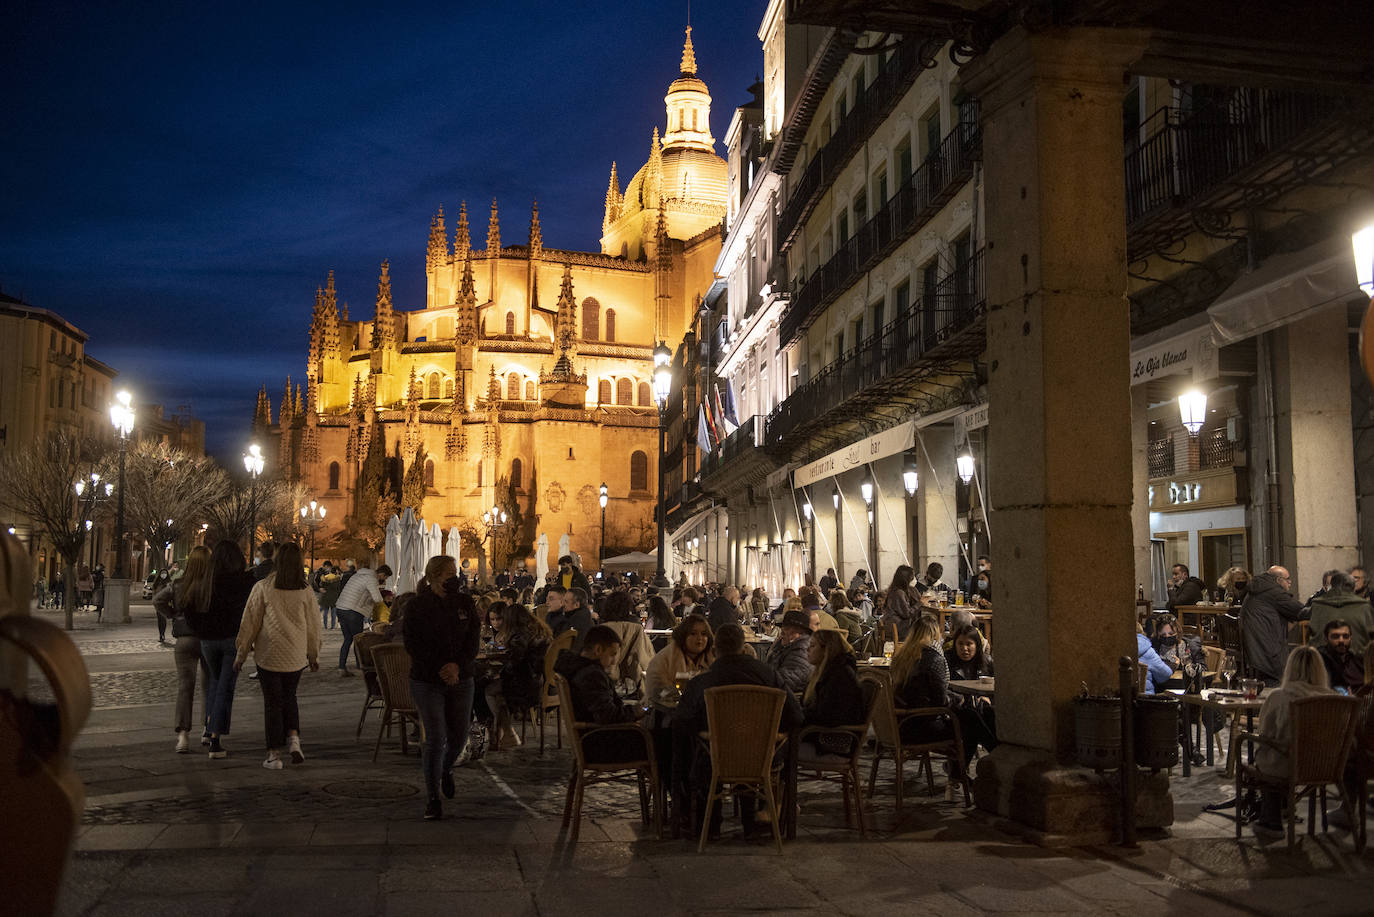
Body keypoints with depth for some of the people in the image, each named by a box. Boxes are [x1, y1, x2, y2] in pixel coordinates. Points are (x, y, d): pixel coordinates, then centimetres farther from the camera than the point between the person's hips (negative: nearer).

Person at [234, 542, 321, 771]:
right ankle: (293, 738, 2)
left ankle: (274, 754, 7)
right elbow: (313, 625, 5)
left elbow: (250, 622, -3)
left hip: (268, 654, -2)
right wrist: (313, 656, 18)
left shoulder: (263, 588, -8)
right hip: (295, 655, 2)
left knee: (273, 703, 5)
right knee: (289, 697, 21)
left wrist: (242, 654, 7)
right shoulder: (306, 591, -2)